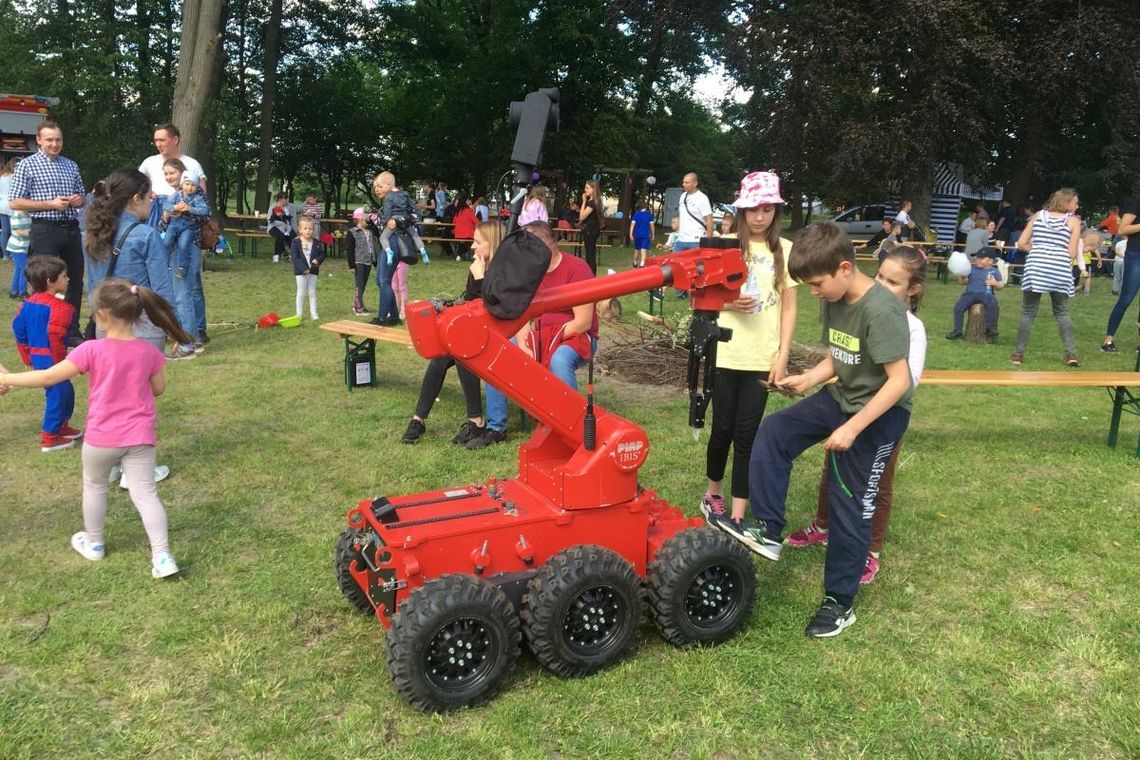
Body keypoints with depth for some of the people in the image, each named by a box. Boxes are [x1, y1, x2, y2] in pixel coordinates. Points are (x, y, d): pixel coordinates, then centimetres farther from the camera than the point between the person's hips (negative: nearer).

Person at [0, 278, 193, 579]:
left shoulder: (92, 351, -15)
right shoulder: (148, 351, -6)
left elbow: (48, 377, -12)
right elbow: (158, 388, 6)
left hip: (101, 437, -2)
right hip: (139, 436, 2)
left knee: (94, 486, 23)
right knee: (145, 493, 3)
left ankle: (93, 543, 40)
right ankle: (162, 556, -4)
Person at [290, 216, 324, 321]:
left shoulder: (316, 243, 3)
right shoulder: (296, 242, -8)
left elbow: (322, 253, 9)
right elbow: (294, 257, -13)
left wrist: (318, 259, -15)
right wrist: (303, 268, -21)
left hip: (313, 271, 3)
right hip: (300, 271, -3)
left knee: (312, 292, 10)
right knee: (301, 292, 4)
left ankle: (313, 312, 18)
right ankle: (299, 313, 12)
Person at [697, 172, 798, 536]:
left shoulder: (785, 250, 3)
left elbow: (789, 307, 4)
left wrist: (783, 357, -3)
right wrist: (728, 302, -17)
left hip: (762, 358, 0)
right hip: (725, 354, 0)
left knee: (747, 433, 2)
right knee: (723, 427, 7)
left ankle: (738, 514, 8)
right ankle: (713, 494, 31)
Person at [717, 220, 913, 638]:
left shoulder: (881, 310, -26)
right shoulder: (834, 300, -1)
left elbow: (899, 380, -27)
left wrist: (852, 428, -29)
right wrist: (806, 379, -6)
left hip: (879, 413, -8)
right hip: (840, 397, 8)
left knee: (850, 505, 0)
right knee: (773, 431, -8)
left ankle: (840, 602, 16)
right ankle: (768, 530, -1)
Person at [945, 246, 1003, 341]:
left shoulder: (994, 271, 10)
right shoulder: (971, 268, 16)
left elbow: (1001, 285, 12)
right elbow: (963, 282, 15)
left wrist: (995, 283, -10)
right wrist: (962, 276, -7)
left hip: (986, 294, -2)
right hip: (970, 293, 3)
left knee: (993, 303, -34)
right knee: (958, 307, -20)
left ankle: (991, 329, -23)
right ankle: (957, 330, -7)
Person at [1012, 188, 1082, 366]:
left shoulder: (1038, 215, 13)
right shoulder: (1073, 221, 7)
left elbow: (1021, 243, 9)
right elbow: (1072, 253, 1)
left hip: (1035, 267, 1)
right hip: (1060, 270, -1)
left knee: (1028, 312, 8)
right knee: (1062, 313, 13)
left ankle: (1018, 353, 6)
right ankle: (1071, 353, 8)